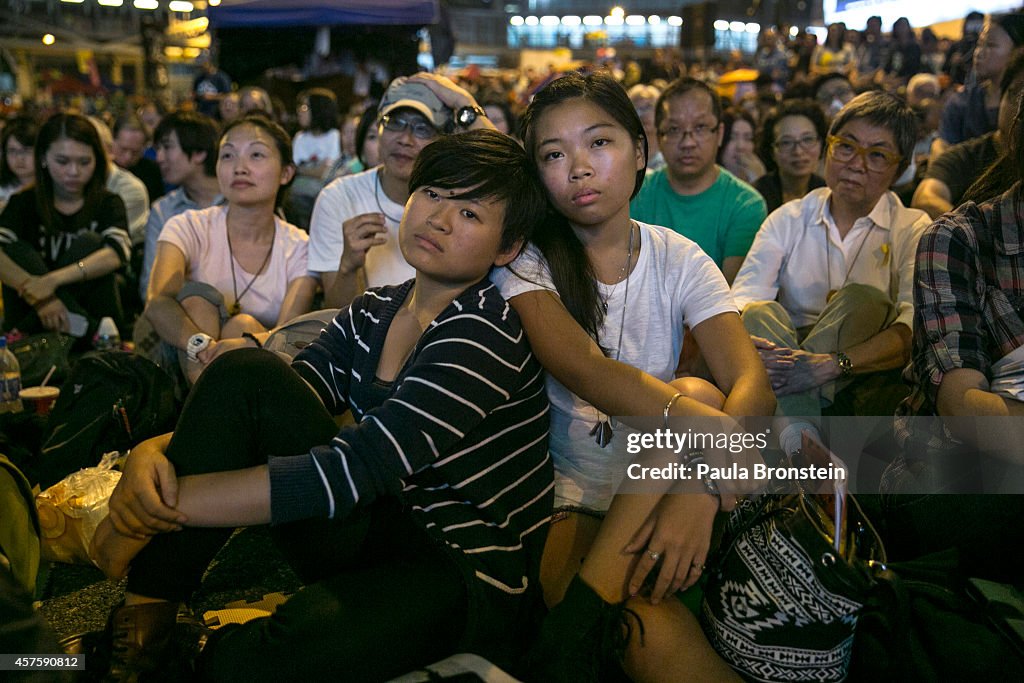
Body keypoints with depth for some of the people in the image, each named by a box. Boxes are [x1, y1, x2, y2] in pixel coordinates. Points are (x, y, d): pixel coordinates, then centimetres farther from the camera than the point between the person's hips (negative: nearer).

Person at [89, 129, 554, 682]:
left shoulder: (488, 333, -17)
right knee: (243, 374, -11)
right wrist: (153, 452, -20)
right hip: (381, 534, 7)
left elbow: (354, 470, -25)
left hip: (469, 579, -6)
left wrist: (167, 500, -22)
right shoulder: (371, 314, 8)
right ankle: (147, 609, -6)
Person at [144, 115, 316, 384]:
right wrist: (205, 346, -46)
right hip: (189, 369, 0)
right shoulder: (189, 228, -5)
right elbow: (157, 303, -25)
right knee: (198, 295, -27)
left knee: (243, 325, -29)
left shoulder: (299, 247, -2)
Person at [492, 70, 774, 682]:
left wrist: (700, 489, -36)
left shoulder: (678, 259, 1)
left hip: (657, 487, 5)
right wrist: (706, 425, -42)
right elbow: (589, 374, -25)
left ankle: (582, 614, -31)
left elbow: (751, 384, -15)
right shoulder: (524, 262, -5)